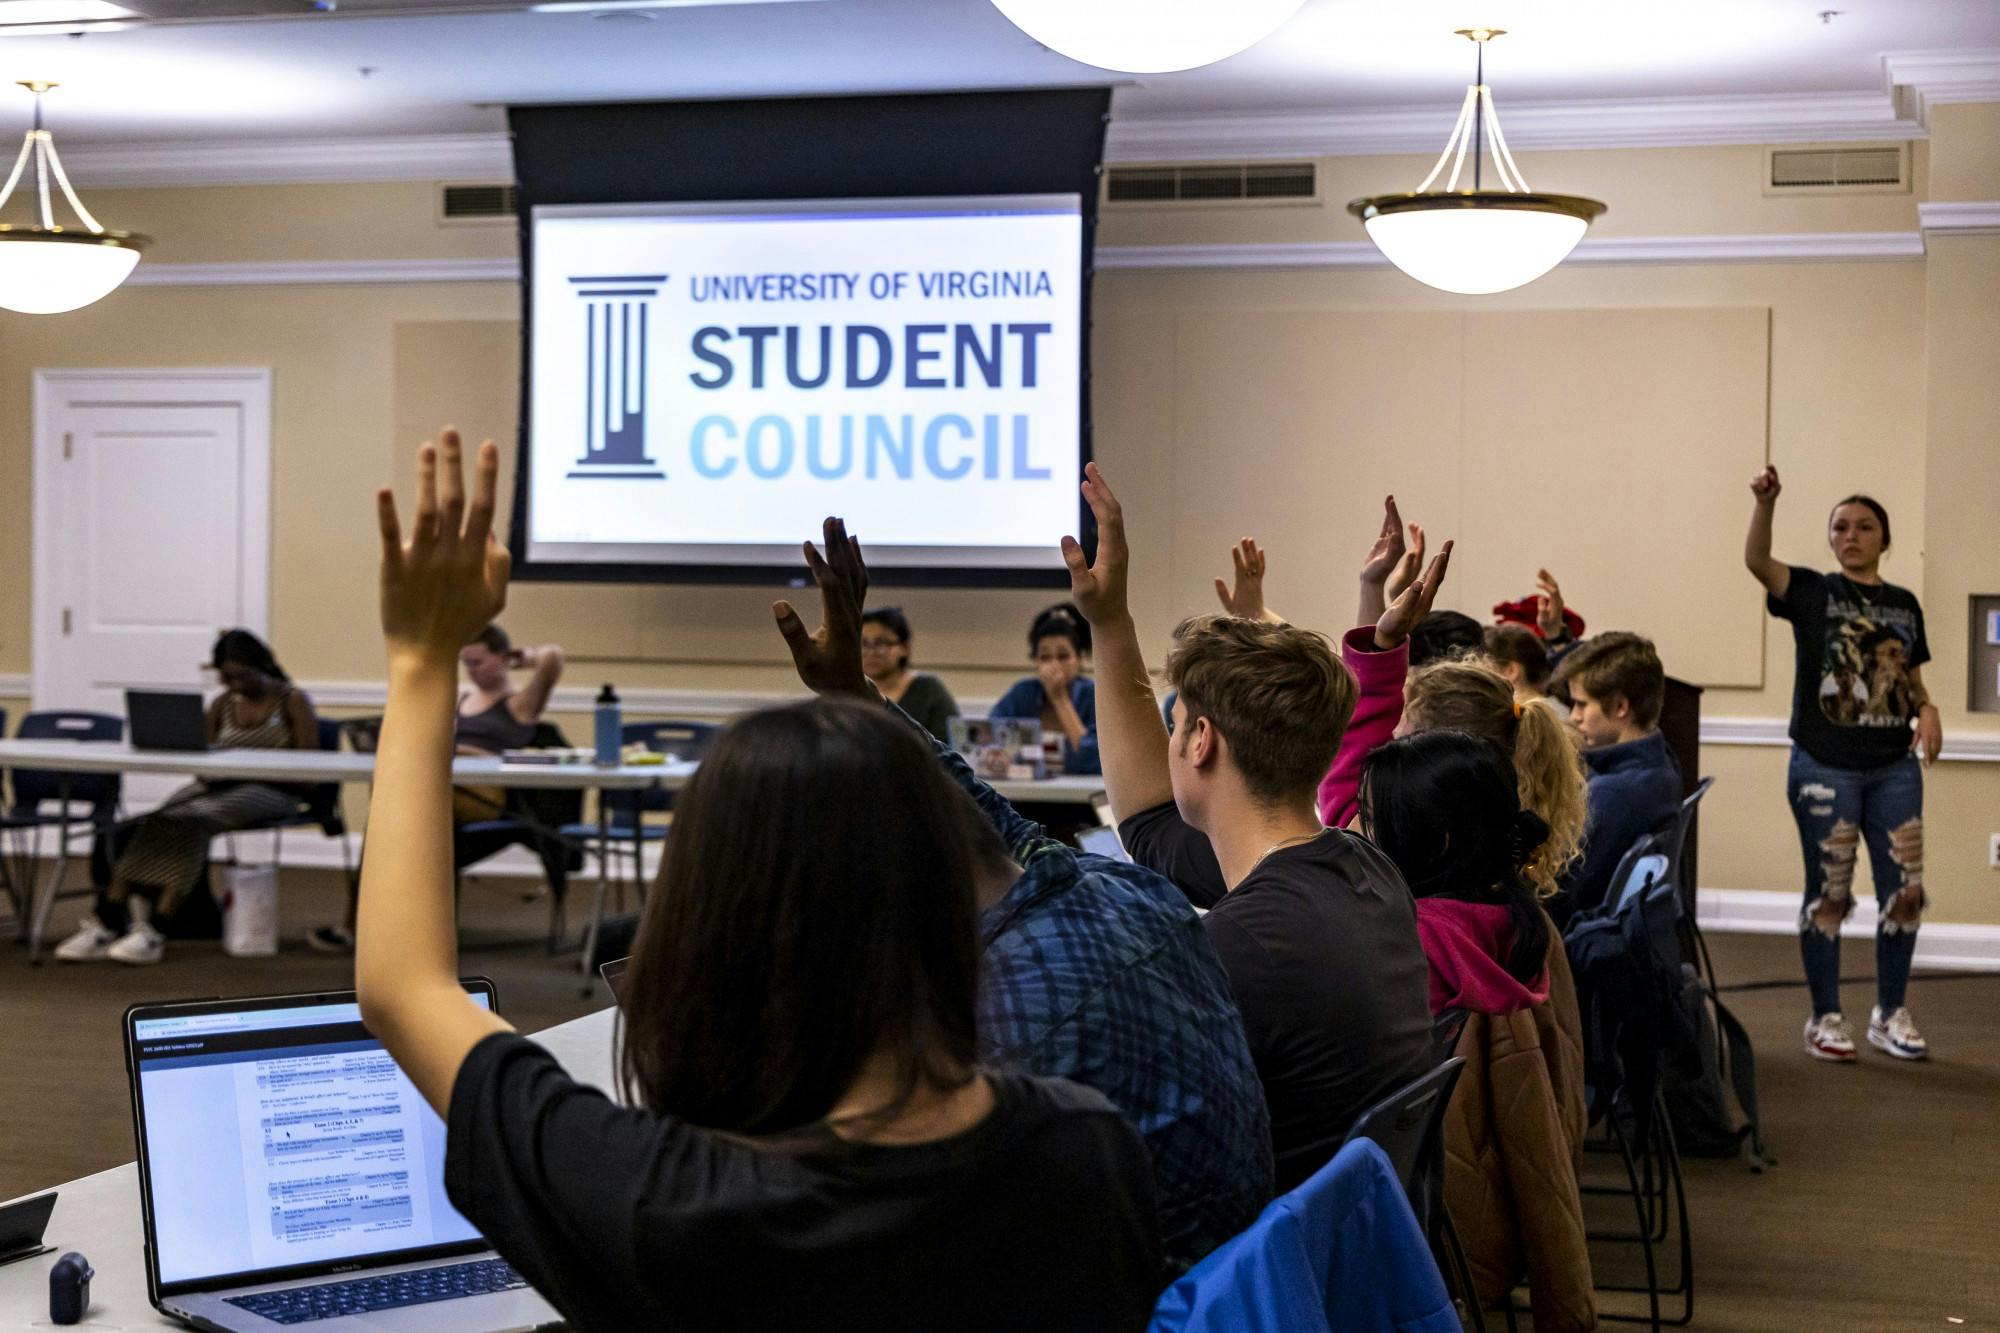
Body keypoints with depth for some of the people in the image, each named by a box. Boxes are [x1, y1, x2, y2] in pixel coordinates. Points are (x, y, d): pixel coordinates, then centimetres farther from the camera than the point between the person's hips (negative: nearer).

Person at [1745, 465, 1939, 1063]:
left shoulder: (1904, 604, 11)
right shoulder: (1812, 592, -1)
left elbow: (1912, 680, 19)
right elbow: (1757, 561, -20)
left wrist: (1928, 710, -4)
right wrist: (1765, 503, -37)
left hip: (1894, 766, 4)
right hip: (1825, 765, -4)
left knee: (1906, 890, 3)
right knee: (1829, 893, 1)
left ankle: (1891, 1013, 19)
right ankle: (1825, 1018, 12)